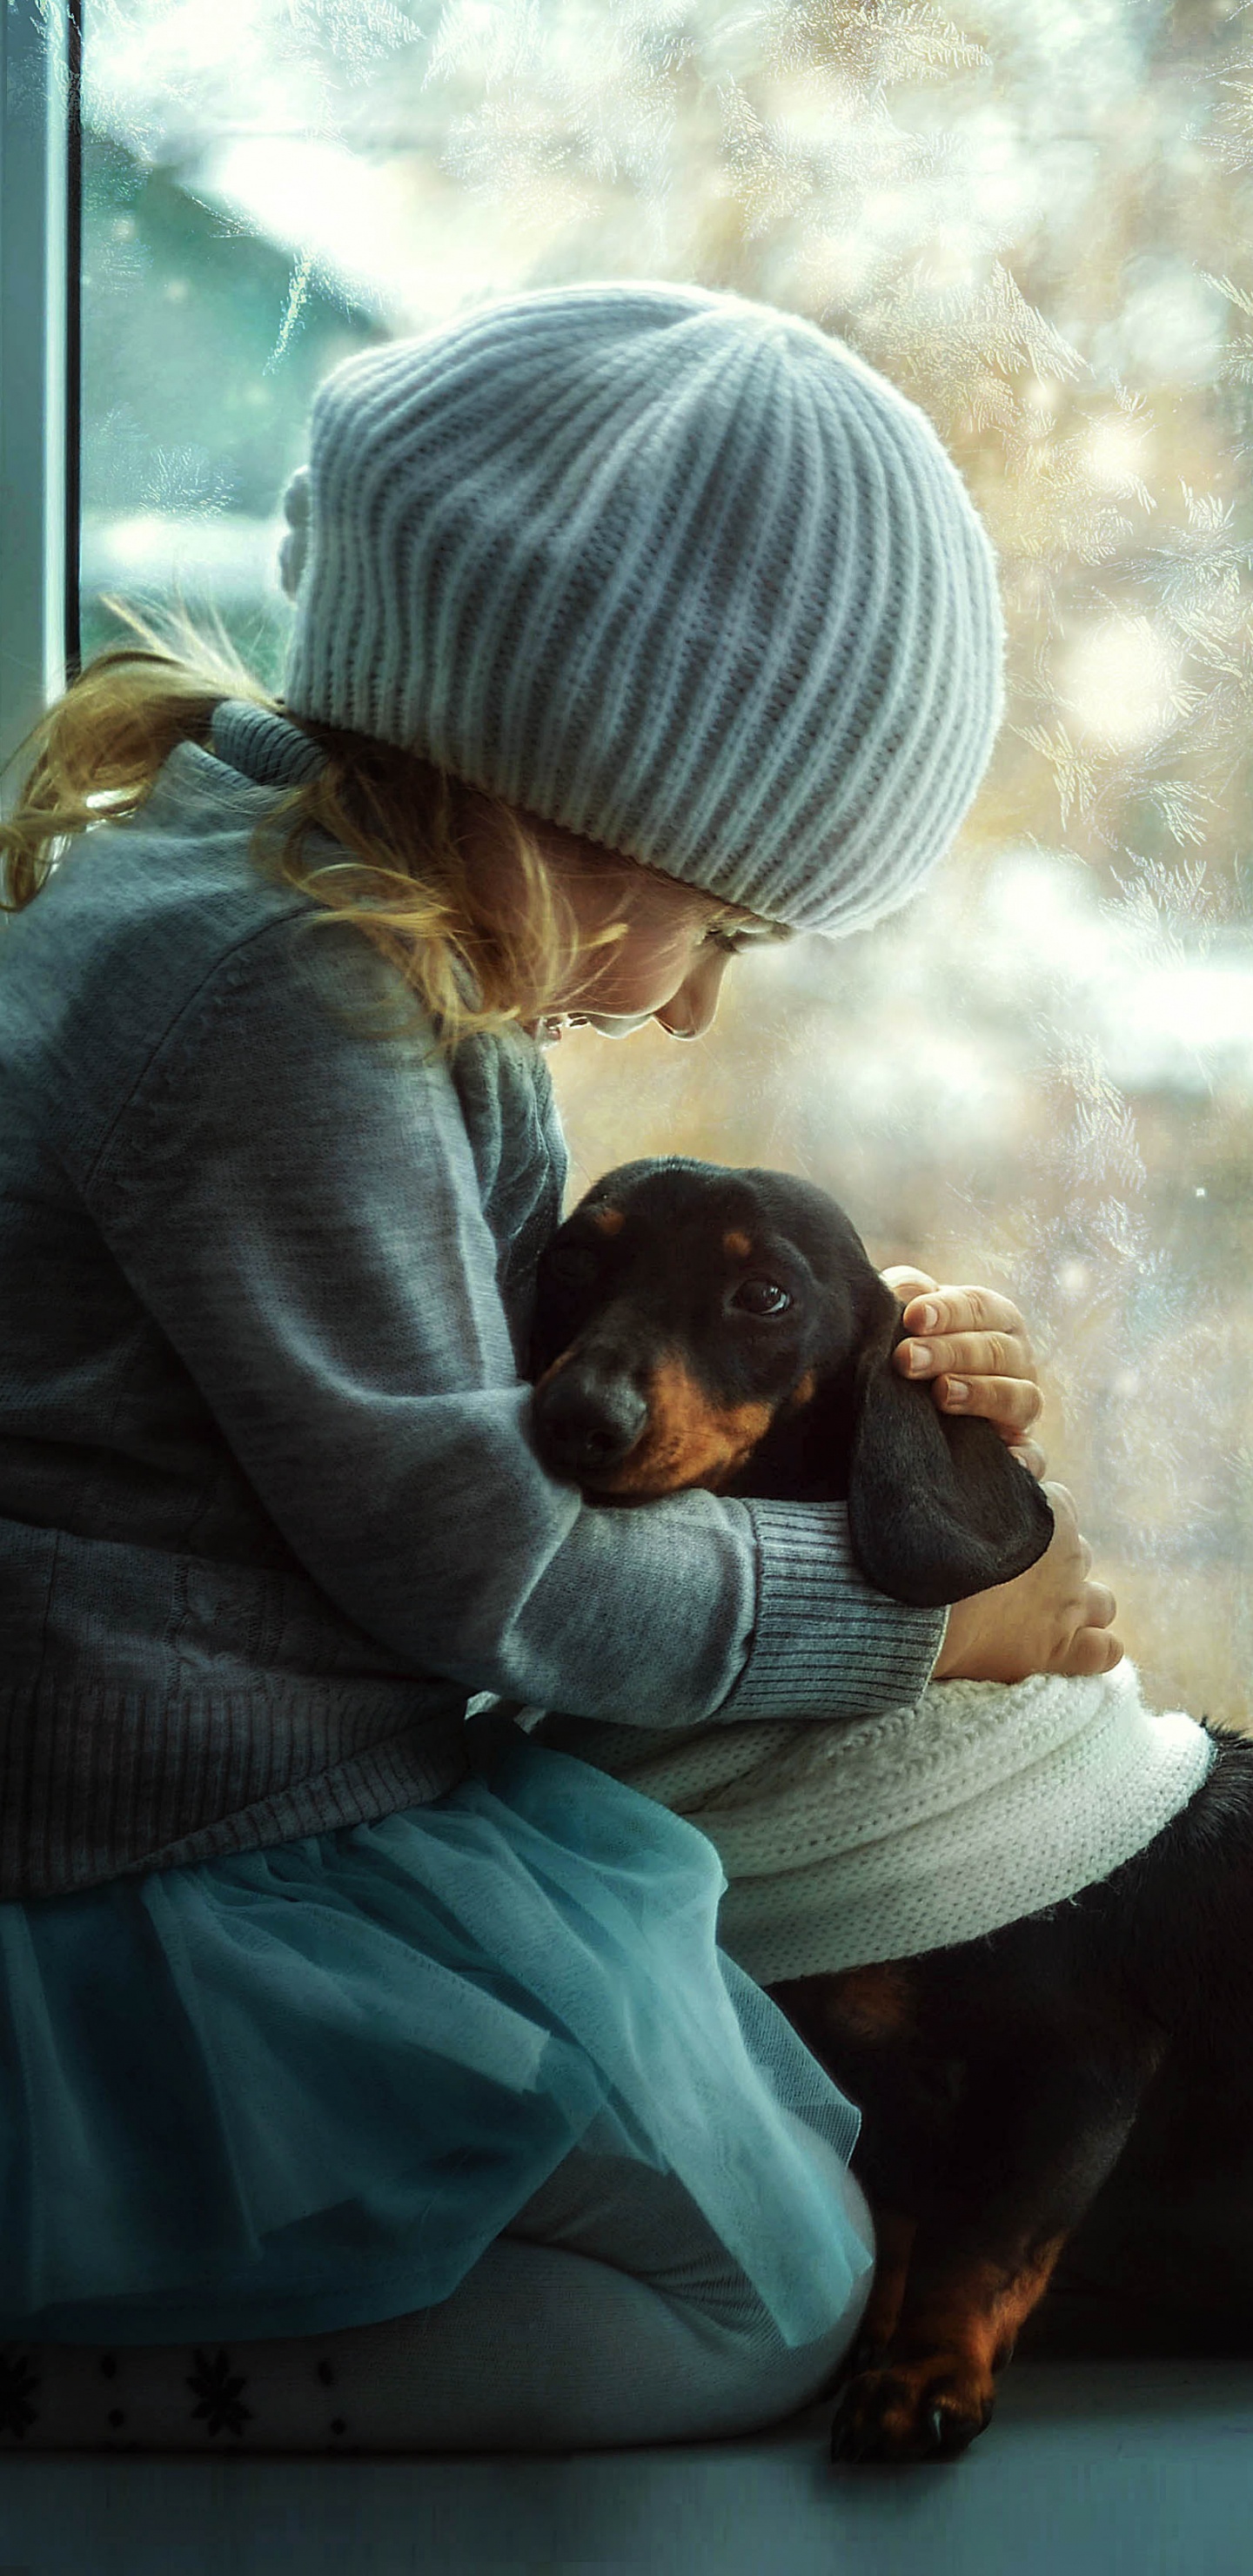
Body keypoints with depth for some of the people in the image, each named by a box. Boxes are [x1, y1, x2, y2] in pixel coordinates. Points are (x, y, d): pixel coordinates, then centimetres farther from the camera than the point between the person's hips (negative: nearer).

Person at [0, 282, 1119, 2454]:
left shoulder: (394, 944, 5)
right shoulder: (278, 1005, -27)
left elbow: (530, 1347, 16)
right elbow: (476, 1559, -20)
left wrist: (852, 1357, -2)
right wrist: (919, 1606, -8)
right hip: (188, 1867, -10)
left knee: (792, 2135, 16)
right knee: (759, 2305, -2)